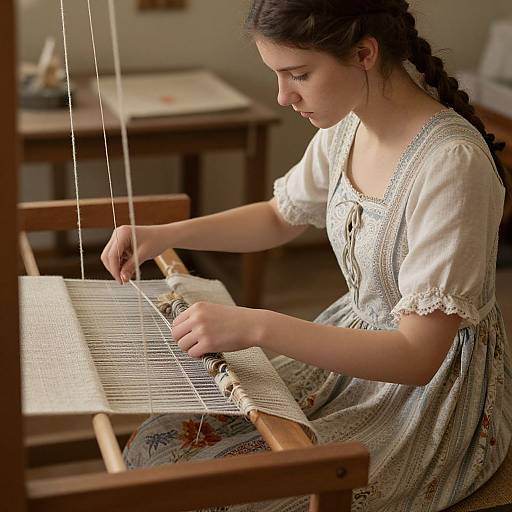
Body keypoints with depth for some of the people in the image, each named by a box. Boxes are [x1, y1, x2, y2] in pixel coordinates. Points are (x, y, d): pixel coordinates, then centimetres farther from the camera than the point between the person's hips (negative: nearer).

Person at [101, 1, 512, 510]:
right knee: (160, 444, -2)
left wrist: (258, 327, -33)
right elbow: (281, 218, 14)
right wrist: (165, 234, 0)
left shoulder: (452, 162, -28)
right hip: (356, 345, 7)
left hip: (437, 392, -7)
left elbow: (418, 356, -28)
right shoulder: (346, 124, -4)